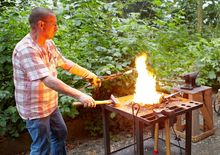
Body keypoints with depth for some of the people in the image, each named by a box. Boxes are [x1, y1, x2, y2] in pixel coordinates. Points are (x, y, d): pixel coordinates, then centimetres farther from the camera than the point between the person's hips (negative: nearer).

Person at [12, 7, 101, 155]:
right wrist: (80, 95, -39)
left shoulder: (48, 43, 2)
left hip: (50, 104, 9)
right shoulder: (26, 49, -28)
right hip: (35, 107, -9)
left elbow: (65, 63, 13)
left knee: (60, 134, 24)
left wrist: (89, 75, 11)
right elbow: (49, 80, -36)